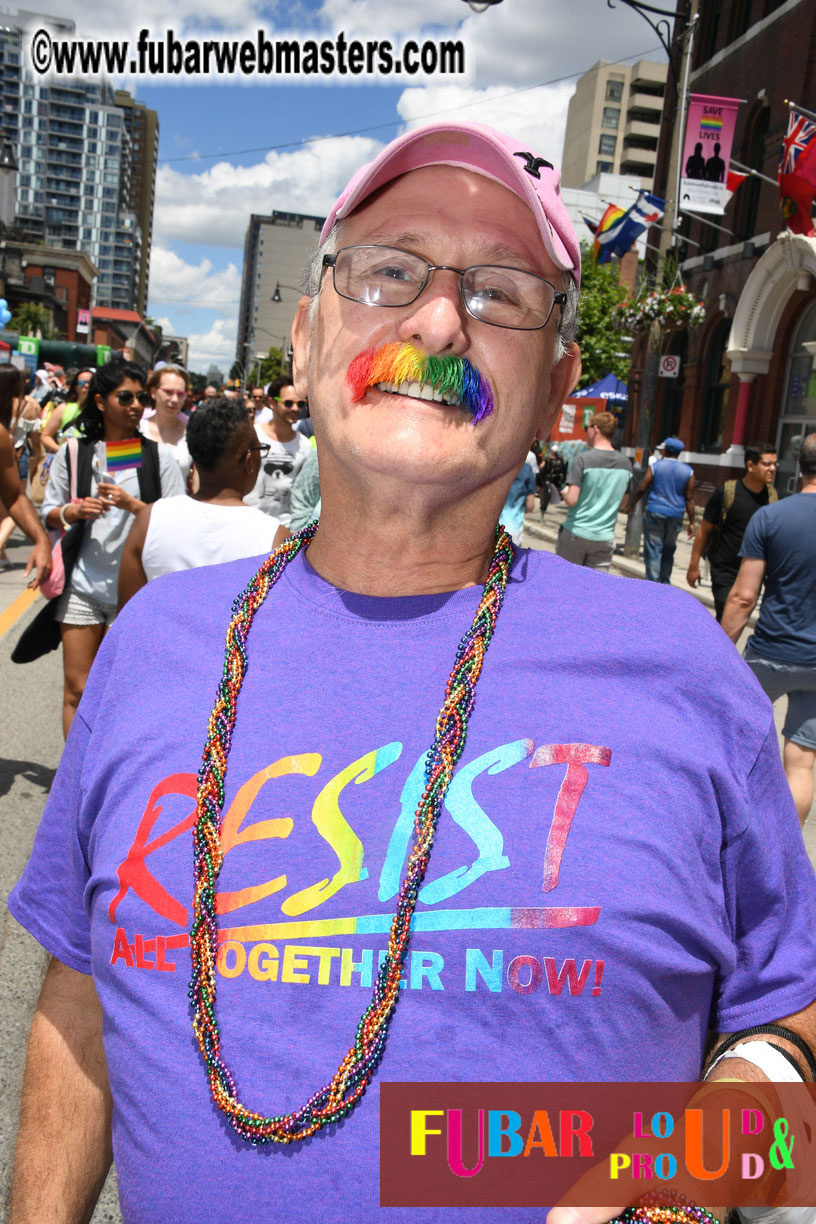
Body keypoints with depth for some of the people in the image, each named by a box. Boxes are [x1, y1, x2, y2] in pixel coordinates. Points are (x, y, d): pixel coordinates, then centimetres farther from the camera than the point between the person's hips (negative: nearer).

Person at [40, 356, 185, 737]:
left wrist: (132, 504, -16)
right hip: (82, 587, 2)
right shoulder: (73, 453, 4)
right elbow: (48, 515, 11)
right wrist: (72, 511, -10)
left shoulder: (157, 456, 0)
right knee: (77, 690, 5)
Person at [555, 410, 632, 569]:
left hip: (576, 532, -4)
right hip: (605, 537, 4)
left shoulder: (583, 459, -12)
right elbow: (622, 503, 13)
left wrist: (563, 492, 5)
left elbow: (571, 500, -16)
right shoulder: (626, 464, 5)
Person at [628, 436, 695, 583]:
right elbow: (689, 498, 1)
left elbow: (641, 488, -3)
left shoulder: (655, 467, -2)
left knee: (653, 551, -1)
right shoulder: (688, 471, 3)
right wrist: (691, 522, 5)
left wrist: (631, 505, 13)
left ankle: (653, 583, -6)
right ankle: (665, 584, 20)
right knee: (669, 551, 15)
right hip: (676, 516, 3)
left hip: (655, 513, -3)